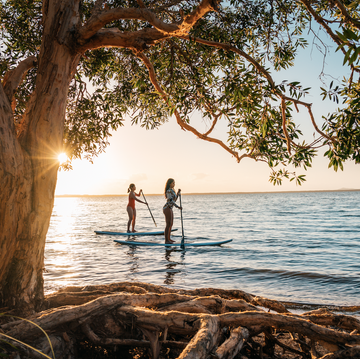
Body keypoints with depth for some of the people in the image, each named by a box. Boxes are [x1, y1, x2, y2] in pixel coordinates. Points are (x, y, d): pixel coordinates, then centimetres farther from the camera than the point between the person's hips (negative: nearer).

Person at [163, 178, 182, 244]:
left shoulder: (172, 190, 16)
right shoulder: (169, 191, -15)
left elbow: (174, 200, 20)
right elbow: (170, 200, -24)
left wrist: (178, 193, 11)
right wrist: (178, 207, -27)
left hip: (170, 209, 10)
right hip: (167, 209, -10)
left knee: (171, 224, 14)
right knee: (168, 225, -8)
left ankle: (169, 239, 22)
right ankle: (166, 240, -3)